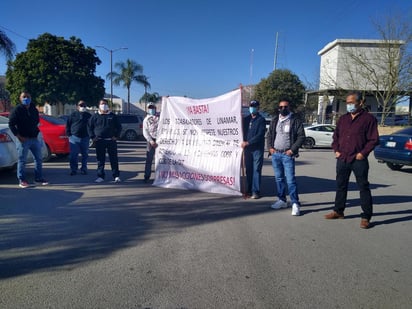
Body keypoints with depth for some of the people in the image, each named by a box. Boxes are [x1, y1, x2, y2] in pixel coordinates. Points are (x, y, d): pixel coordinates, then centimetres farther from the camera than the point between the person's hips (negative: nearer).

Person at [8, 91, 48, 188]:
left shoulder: (34, 109, 11)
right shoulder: (17, 110, -6)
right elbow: (11, 124, -8)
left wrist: (37, 132, 12)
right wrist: (18, 135, -14)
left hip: (34, 138, 6)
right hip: (23, 139, -6)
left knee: (38, 159, 9)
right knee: (22, 160, -1)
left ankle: (38, 179, 19)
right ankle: (22, 181, 7)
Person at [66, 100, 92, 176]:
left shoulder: (88, 115, 10)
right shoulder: (73, 114, 7)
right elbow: (68, 125, 7)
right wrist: (69, 134, -1)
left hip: (85, 138, 2)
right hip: (74, 138, -2)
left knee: (85, 155, 7)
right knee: (73, 155, -3)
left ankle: (83, 169, 17)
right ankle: (73, 170, 5)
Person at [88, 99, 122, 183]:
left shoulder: (112, 116, 8)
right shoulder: (95, 116, 7)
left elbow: (119, 127, 11)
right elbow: (89, 127, 10)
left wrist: (116, 136, 0)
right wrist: (92, 137, 0)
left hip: (111, 141, 0)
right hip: (99, 141, 0)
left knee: (114, 159, 1)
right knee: (100, 159, 4)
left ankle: (116, 176, 6)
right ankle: (100, 176, 12)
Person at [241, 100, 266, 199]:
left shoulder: (261, 120, -3)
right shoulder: (246, 119, 13)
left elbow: (260, 135, -12)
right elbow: (243, 131, 15)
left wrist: (248, 142, -17)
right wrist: (243, 141, -4)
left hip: (257, 149, -5)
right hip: (247, 148, 5)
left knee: (256, 170, -4)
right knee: (248, 169, 9)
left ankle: (256, 191, 0)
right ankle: (249, 190, 18)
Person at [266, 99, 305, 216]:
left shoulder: (295, 120, -2)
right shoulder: (275, 120, 13)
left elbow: (301, 137, -6)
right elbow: (269, 135, 17)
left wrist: (292, 150, -13)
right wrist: (270, 147, 2)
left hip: (287, 154, -5)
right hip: (275, 154, 5)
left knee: (290, 179, -10)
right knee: (279, 178, 12)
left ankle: (295, 204, -5)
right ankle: (282, 200, 23)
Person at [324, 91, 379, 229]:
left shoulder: (369, 118, -3)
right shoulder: (343, 119, 14)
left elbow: (373, 139, -6)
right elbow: (335, 136, 18)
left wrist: (363, 153, -13)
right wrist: (336, 150, 5)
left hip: (359, 160, -6)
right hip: (342, 159, 6)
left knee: (363, 187, 1)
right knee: (341, 186, 13)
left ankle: (366, 217, 7)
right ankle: (338, 211, 25)